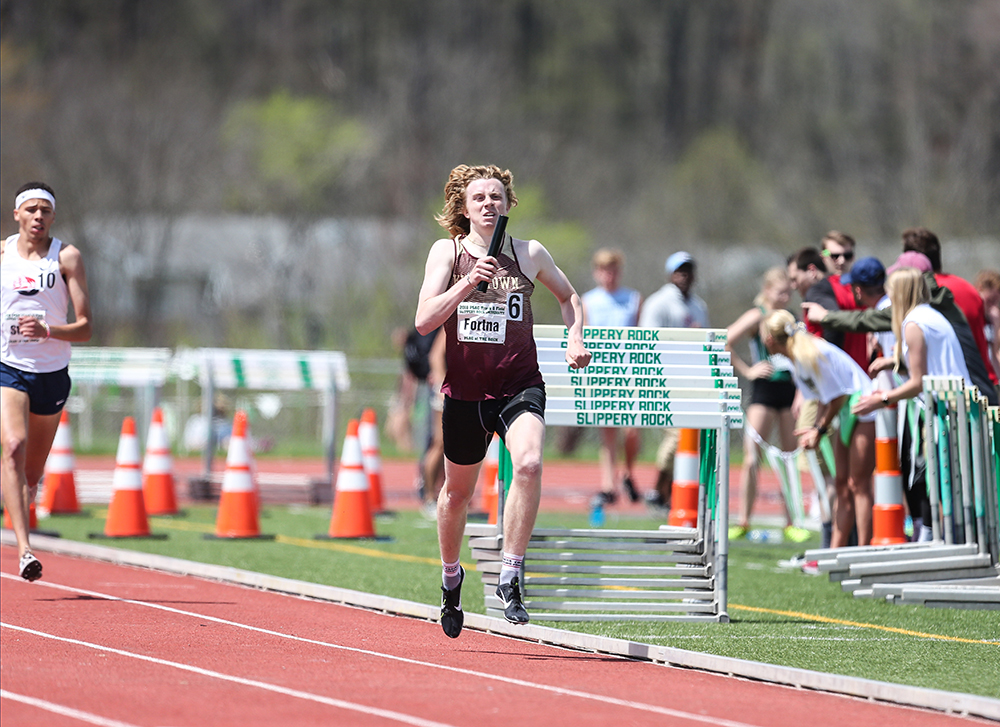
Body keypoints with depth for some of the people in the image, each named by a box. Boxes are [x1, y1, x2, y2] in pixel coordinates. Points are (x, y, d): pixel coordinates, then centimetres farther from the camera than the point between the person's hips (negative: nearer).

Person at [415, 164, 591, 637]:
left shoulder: (530, 255, 1)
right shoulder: (447, 252, 0)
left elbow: (568, 296, 20)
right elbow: (424, 321, -10)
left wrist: (575, 338, 1)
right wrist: (468, 283, -22)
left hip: (519, 385, -1)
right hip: (464, 389, 1)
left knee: (529, 464, -29)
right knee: (458, 490, 16)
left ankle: (510, 578, -22)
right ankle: (451, 576, 43)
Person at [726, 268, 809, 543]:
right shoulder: (758, 316, -5)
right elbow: (722, 345, -12)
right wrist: (747, 371, -10)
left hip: (790, 389, 5)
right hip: (764, 389, -5)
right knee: (751, 459, -8)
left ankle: (790, 523, 12)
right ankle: (743, 521, 0)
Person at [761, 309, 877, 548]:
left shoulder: (810, 354, -22)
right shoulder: (795, 358, 8)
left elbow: (837, 396, -18)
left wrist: (820, 430, -8)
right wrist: (816, 428, 2)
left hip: (864, 410, -10)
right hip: (847, 415, 10)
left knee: (858, 484, -9)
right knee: (842, 484, 9)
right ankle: (835, 553, 10)